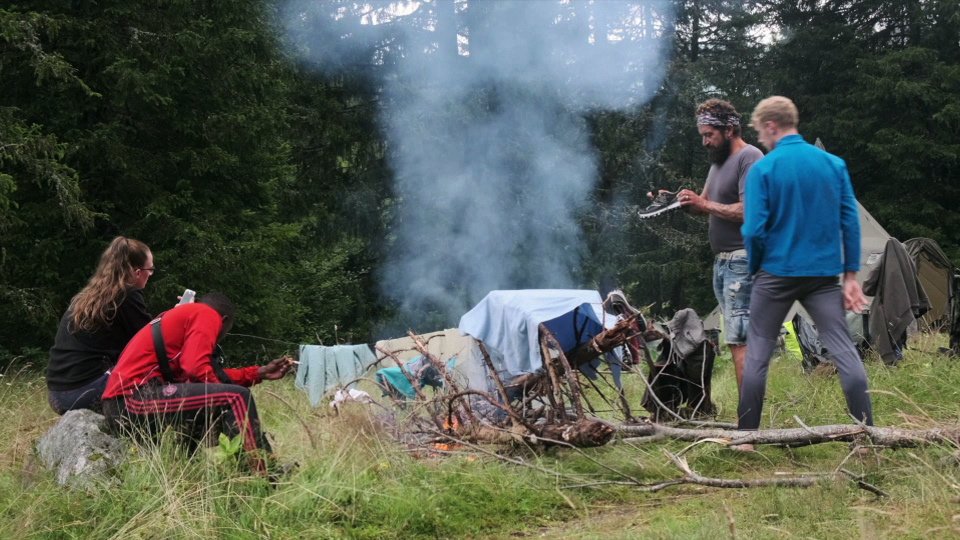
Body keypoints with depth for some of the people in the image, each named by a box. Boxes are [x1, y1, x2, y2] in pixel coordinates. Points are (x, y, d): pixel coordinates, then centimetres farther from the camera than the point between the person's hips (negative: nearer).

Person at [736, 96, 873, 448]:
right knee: (844, 350, 4)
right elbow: (850, 221, 1)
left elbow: (754, 230, -12)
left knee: (758, 355, 8)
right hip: (824, 273, 3)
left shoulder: (763, 169, -8)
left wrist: (755, 269, 6)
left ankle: (746, 437, 12)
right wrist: (851, 275, 5)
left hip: (777, 273, -3)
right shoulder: (834, 164, 3)